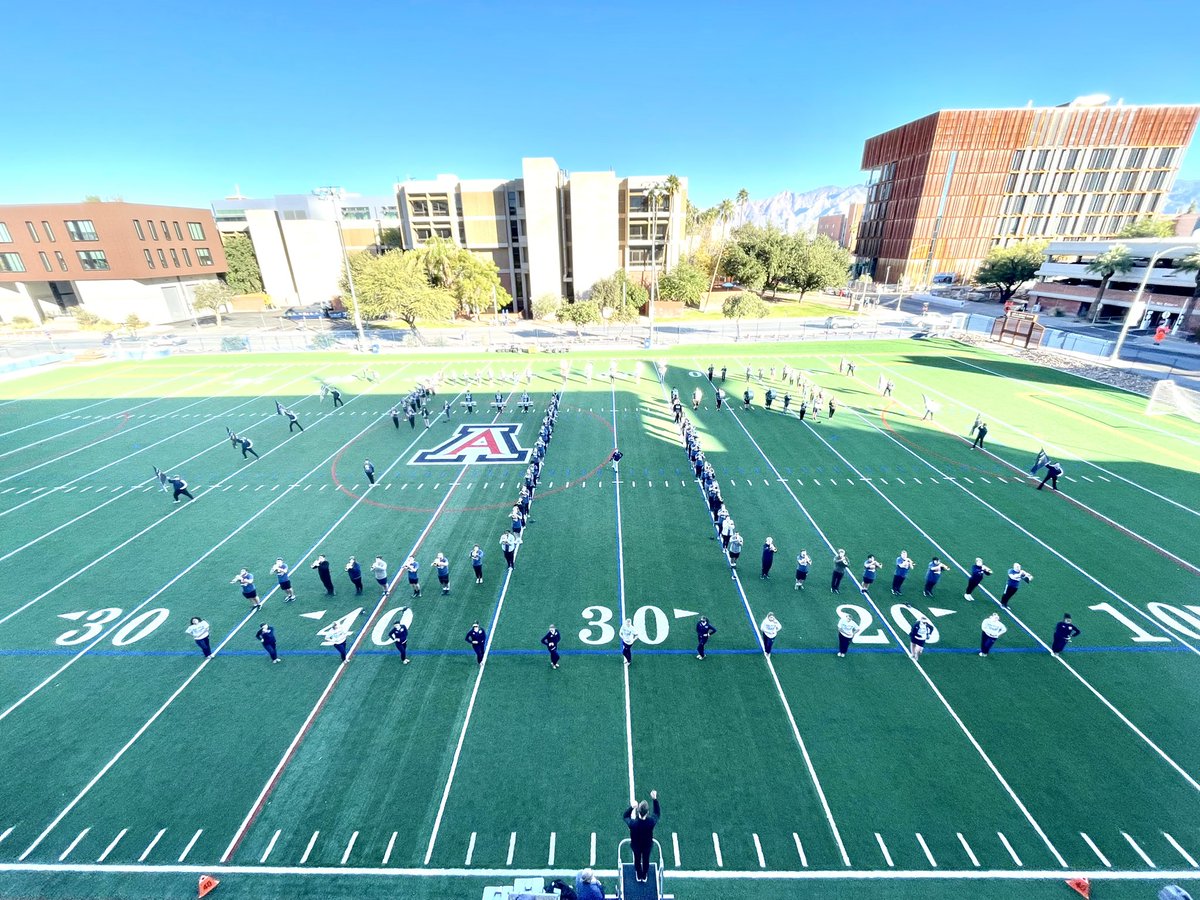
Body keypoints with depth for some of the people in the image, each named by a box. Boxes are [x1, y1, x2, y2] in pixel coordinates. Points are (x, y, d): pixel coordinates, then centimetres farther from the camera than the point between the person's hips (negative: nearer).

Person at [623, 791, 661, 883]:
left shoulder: (633, 823, -43)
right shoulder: (651, 822, -41)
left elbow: (625, 816, -20)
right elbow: (657, 813, -20)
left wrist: (632, 807, -28)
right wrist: (655, 799, -21)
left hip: (636, 845, 0)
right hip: (648, 845, 0)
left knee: (637, 860, 30)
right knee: (646, 860, 30)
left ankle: (639, 876, 54)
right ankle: (644, 876, 54)